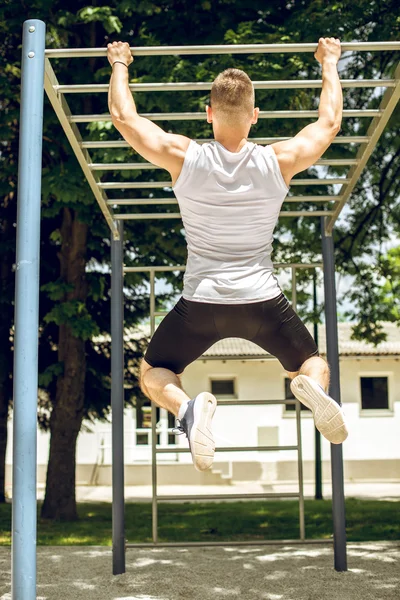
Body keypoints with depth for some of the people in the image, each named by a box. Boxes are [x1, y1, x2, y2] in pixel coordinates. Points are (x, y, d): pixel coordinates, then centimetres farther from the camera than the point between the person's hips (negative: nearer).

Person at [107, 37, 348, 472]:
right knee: (314, 365, 24)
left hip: (201, 303, -1)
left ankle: (187, 409, -16)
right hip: (263, 301, 1)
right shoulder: (281, 161, -6)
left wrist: (120, 64, 21)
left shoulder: (182, 157, -10)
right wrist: (329, 62, 27)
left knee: (153, 376, 20)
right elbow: (330, 120, 12)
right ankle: (312, 392, -16)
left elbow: (123, 116, 4)